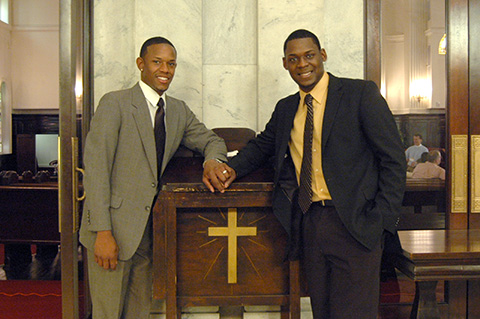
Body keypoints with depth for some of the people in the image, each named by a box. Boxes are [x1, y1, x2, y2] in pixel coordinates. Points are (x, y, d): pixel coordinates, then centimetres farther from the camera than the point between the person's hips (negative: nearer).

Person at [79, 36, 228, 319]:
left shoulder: (179, 110, 12)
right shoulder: (115, 103, -8)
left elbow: (212, 141, 22)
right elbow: (95, 168, -12)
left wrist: (212, 161, -5)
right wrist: (103, 232, -18)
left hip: (148, 230, 6)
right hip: (113, 228, -6)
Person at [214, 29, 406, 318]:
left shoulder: (361, 94, -3)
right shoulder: (285, 108, 14)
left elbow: (393, 159, -5)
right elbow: (263, 145, 29)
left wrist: (382, 219, -12)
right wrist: (234, 168, 7)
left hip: (354, 226, -5)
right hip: (309, 226, 5)